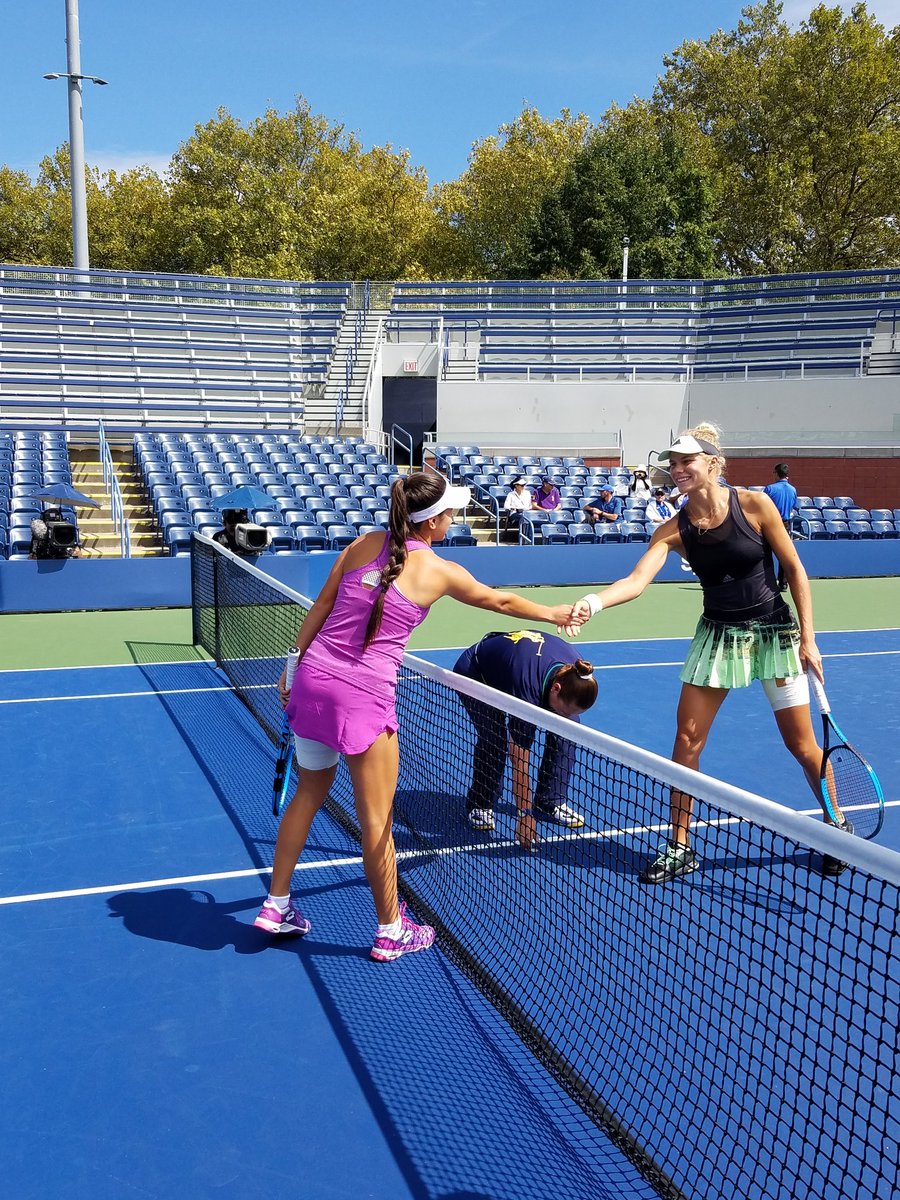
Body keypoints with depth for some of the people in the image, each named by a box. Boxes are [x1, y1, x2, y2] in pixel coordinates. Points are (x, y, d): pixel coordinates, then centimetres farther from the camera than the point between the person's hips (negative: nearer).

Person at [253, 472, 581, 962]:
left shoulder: (363, 544, 6)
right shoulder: (440, 572, -3)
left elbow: (321, 606, 6)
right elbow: (502, 601, 12)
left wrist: (294, 666, 14)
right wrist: (554, 614, 29)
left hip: (313, 679, 6)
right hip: (364, 696, -6)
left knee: (310, 792, 23)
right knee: (376, 818, 7)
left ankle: (275, 906, 33)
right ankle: (391, 932, 23)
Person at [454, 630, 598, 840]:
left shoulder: (576, 671, -29)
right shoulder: (527, 685, -44)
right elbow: (520, 760, -39)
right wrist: (524, 815, -35)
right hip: (474, 674, -6)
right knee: (494, 739, -28)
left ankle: (551, 802, 4)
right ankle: (479, 805, -4)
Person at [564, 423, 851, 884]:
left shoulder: (754, 505, -15)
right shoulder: (673, 529, -9)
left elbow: (795, 570, -7)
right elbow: (637, 580, -22)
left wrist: (808, 637, -9)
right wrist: (595, 601, -42)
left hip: (775, 630, -2)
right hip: (718, 634, 3)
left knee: (801, 744, 4)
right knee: (686, 740, -2)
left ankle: (837, 826, 31)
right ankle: (680, 847, 13)